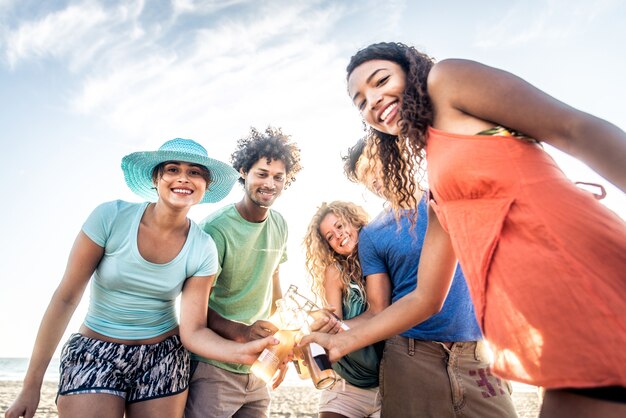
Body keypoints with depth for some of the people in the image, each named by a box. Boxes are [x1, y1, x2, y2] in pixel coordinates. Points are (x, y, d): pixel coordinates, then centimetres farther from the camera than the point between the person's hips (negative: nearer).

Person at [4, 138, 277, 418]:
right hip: (94, 355, -1)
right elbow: (65, 299, -10)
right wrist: (32, 383, -6)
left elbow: (193, 331, -13)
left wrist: (243, 352, -32)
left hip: (163, 360, 2)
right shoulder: (111, 217, -16)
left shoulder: (202, 250, -12)